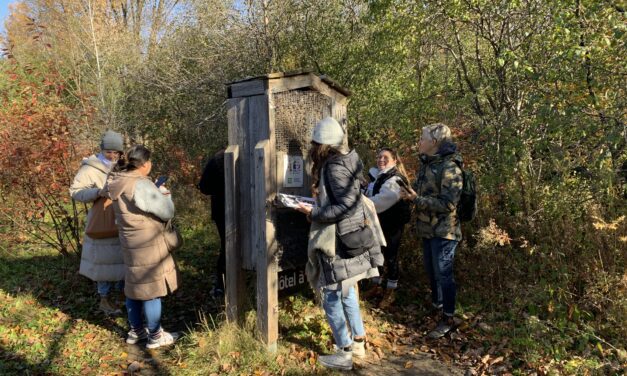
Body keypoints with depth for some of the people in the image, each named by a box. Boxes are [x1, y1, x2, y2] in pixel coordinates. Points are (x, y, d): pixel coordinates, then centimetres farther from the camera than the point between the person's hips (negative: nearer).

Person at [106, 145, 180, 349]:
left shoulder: (117, 182, 3)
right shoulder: (141, 185, -23)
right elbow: (167, 212, -17)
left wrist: (156, 191, 9)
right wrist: (164, 192, 0)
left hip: (130, 242, 9)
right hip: (147, 244, -9)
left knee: (134, 286, 20)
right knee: (151, 289, 3)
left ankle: (135, 331, 35)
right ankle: (155, 336, 16)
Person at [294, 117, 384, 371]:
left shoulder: (335, 167, -19)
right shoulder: (342, 162, 9)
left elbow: (346, 206, -24)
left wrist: (313, 213, -18)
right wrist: (318, 201, 10)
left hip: (339, 242, -10)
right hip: (345, 239, 10)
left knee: (331, 299, 2)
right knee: (346, 293, 21)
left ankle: (344, 355, 15)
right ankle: (358, 342, 35)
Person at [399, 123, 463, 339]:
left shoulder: (449, 168, -19)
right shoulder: (426, 164, 9)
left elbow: (448, 204, -24)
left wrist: (416, 199, -26)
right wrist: (410, 195, 2)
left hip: (443, 231, -9)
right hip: (428, 228, 9)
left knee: (443, 273, 0)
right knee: (431, 271, 21)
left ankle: (448, 319, 13)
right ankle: (436, 305, 41)